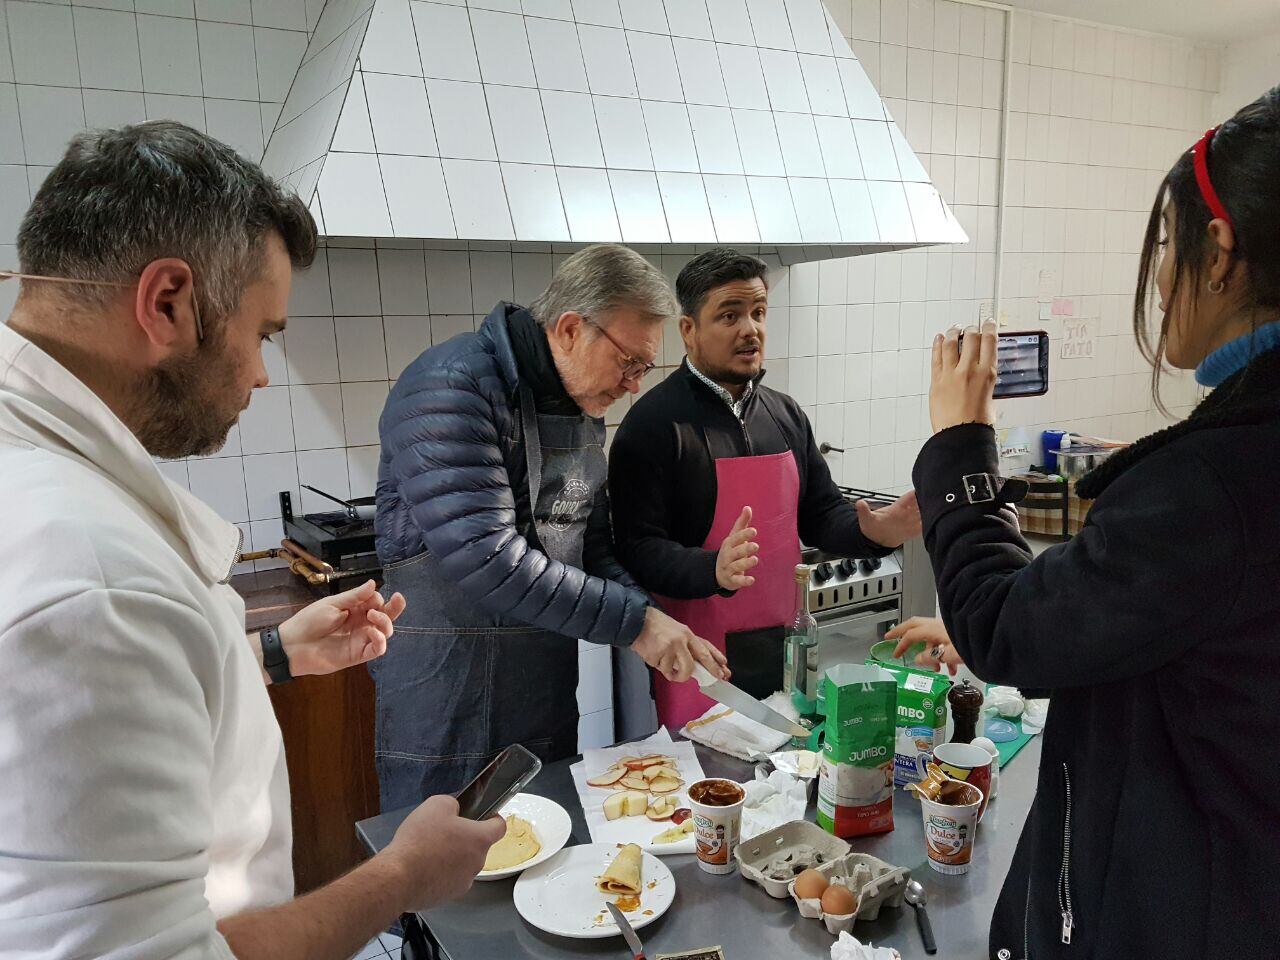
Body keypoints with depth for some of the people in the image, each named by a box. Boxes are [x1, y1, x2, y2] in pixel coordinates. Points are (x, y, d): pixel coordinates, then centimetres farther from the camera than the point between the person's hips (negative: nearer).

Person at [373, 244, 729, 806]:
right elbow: (485, 558, -29)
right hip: (449, 701, -7)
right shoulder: (452, 390, -20)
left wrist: (660, 631, -1)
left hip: (551, 688, 8)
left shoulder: (584, 408, 7)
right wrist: (633, 621, -23)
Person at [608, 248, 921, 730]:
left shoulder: (785, 414, 9)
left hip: (784, 649, 6)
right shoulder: (654, 421, -11)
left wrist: (871, 532, -5)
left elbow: (820, 515, 15)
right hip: (699, 661, -6)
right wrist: (714, 570, -32)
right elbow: (638, 548, -16)